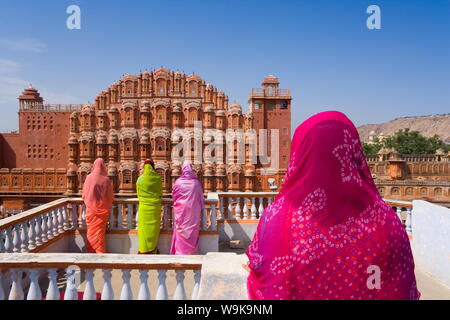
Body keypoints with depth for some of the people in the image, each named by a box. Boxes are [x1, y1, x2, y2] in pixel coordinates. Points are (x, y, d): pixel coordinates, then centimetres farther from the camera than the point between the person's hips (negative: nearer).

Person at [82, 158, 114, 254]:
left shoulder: (89, 177, -9)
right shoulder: (106, 179, -10)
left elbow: (84, 194, -1)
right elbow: (111, 196, -4)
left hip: (91, 209, 0)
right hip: (103, 210, 0)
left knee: (92, 231, 12)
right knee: (100, 232, 11)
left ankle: (91, 252, 19)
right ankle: (101, 252, 14)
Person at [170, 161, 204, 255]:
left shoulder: (178, 182, -7)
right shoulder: (196, 182, -5)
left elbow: (174, 195, 6)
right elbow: (201, 197, 4)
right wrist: (201, 208, 18)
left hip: (181, 209, -1)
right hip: (193, 210, 1)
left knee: (181, 231, 7)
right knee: (192, 231, 9)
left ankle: (180, 251, 12)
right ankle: (191, 251, 16)